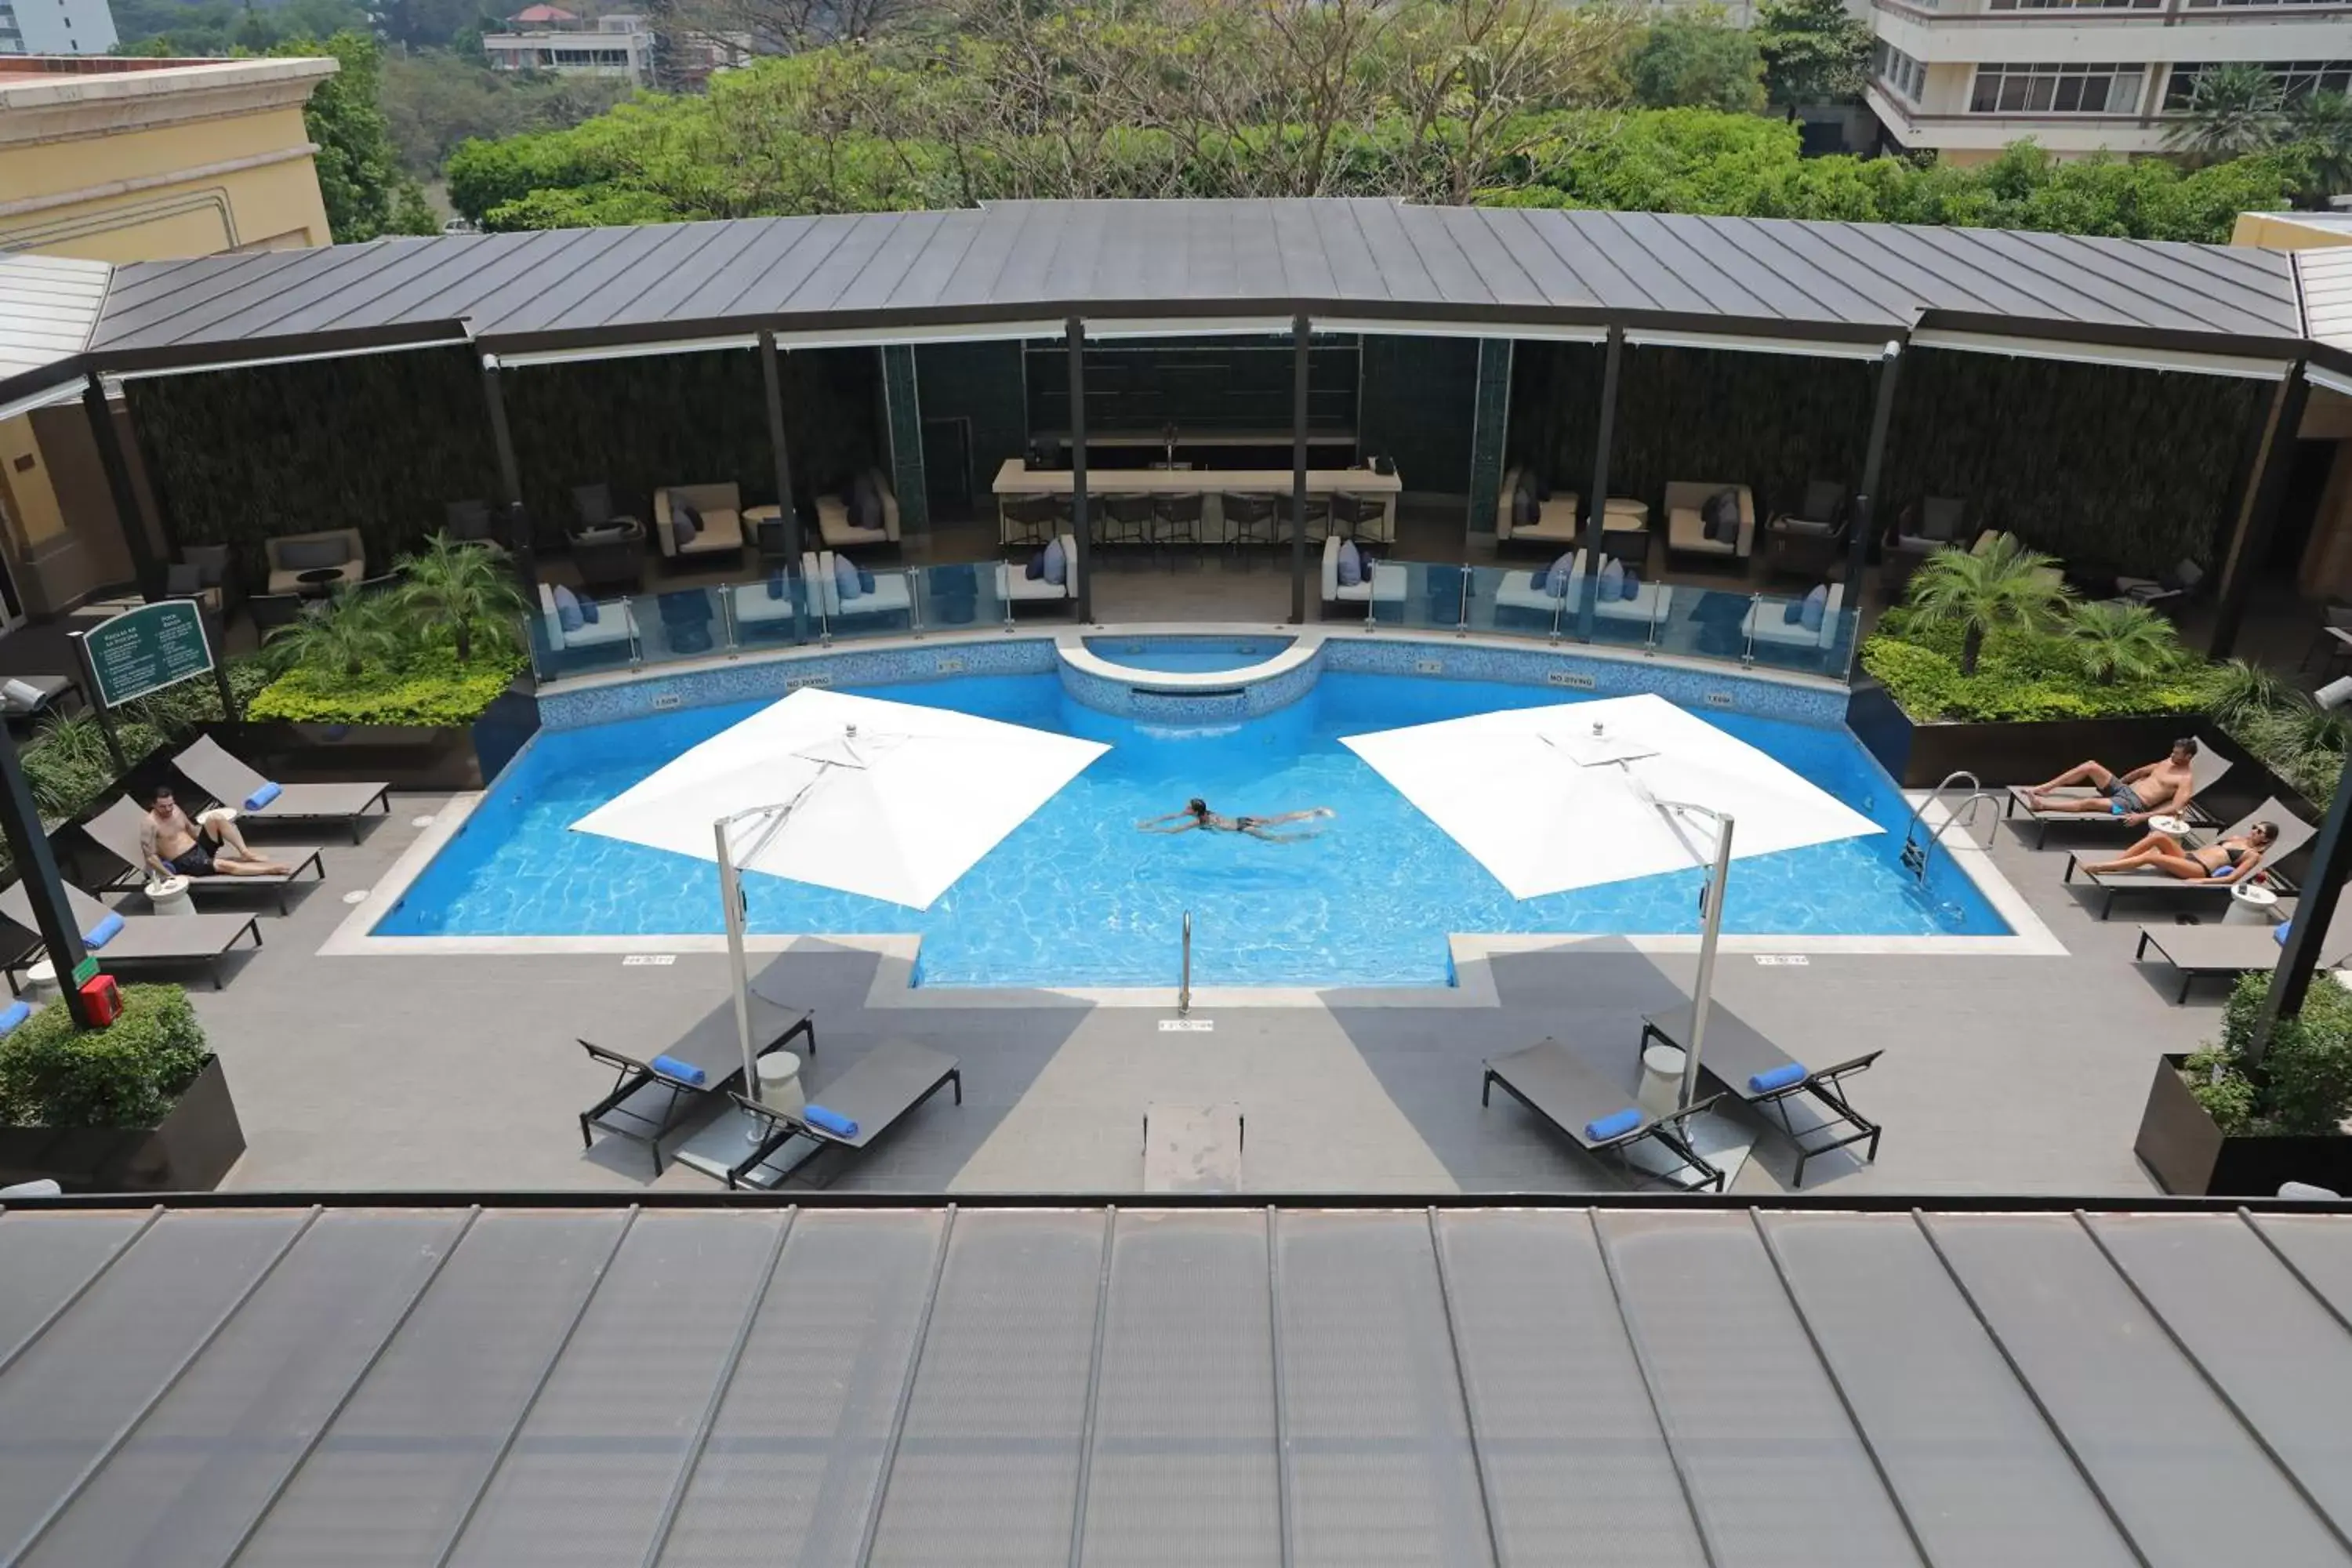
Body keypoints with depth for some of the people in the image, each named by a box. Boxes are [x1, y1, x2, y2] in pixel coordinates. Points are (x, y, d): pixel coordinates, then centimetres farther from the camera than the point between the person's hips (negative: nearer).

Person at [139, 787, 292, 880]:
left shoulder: (175, 809, 7)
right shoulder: (149, 823, -16)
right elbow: (150, 856, -18)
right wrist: (172, 876, -22)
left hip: (199, 847, 7)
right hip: (185, 862, -7)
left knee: (216, 818, -15)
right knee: (224, 865, -30)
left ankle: (246, 853, -20)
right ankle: (273, 869, -34)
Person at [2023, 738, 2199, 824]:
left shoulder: (2186, 780, -8)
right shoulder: (2168, 762, 19)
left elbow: (2175, 809, -20)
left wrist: (2143, 817, -28)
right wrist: (2115, 782, 33)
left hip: (2134, 804, -8)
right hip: (2123, 789, 8)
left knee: (2089, 802, -32)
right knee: (2091, 766, -13)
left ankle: (2042, 804, -35)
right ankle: (2043, 789, -16)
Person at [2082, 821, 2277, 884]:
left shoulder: (2253, 855, 5)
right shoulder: (2235, 838, 28)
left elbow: (2232, 878, -8)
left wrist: (2202, 881, -18)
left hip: (2200, 870, -7)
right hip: (2188, 856, 7)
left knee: (2151, 856, -28)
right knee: (2159, 836, -20)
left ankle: (2099, 867, -31)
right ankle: (2110, 864, -26)